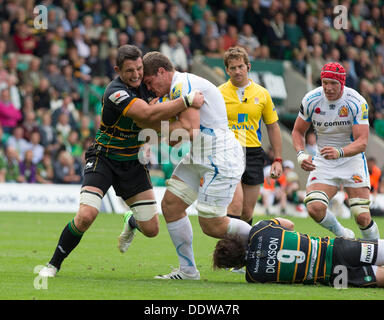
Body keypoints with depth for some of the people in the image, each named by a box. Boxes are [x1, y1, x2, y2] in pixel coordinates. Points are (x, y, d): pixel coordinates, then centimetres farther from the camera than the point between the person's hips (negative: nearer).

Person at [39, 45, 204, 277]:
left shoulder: (145, 83, -6)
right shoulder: (115, 92, -27)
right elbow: (149, 114, -40)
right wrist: (187, 101, -39)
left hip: (133, 162, 6)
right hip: (103, 159, -6)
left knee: (151, 229, 2)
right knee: (86, 216, -25)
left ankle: (132, 222, 42)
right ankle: (54, 264, -3)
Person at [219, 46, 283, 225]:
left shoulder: (262, 94, 8)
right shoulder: (218, 93, 0)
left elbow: (273, 128, 14)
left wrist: (277, 160, 10)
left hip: (253, 154, 3)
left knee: (247, 213, 6)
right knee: (236, 202, -21)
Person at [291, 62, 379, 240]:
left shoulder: (357, 103, -16)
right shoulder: (311, 100, -9)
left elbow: (362, 142, -22)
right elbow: (298, 131, 6)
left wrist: (339, 152, -42)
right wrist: (301, 154, -14)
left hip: (352, 158, -2)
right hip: (323, 162, 2)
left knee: (362, 217, -11)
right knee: (315, 208, -20)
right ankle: (343, 236, 9)